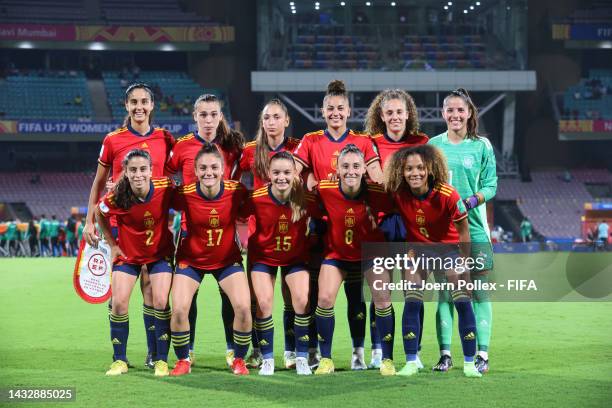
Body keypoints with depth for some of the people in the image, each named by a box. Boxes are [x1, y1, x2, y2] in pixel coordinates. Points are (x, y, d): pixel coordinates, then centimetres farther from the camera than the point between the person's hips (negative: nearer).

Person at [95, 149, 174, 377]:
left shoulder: (165, 188, -23)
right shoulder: (116, 198, -23)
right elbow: (99, 214, -1)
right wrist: (112, 244, 1)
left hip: (160, 253, 0)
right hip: (128, 254, 0)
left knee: (161, 302, -12)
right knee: (119, 303, -9)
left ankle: (162, 360, 2)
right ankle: (119, 360, 6)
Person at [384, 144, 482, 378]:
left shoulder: (447, 195, -28)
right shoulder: (397, 194, -23)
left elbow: (462, 229, -15)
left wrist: (465, 262, -10)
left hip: (449, 247, -2)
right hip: (417, 248, 2)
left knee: (463, 301, -7)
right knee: (412, 302, -8)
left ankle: (469, 363, 3)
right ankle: (411, 362, 1)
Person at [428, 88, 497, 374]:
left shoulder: (482, 146, 3)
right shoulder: (433, 145, 8)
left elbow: (491, 185, 1)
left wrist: (472, 200, -16)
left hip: (474, 228, -1)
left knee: (479, 290, -2)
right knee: (444, 291, 2)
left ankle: (482, 354, 2)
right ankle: (445, 353, 7)